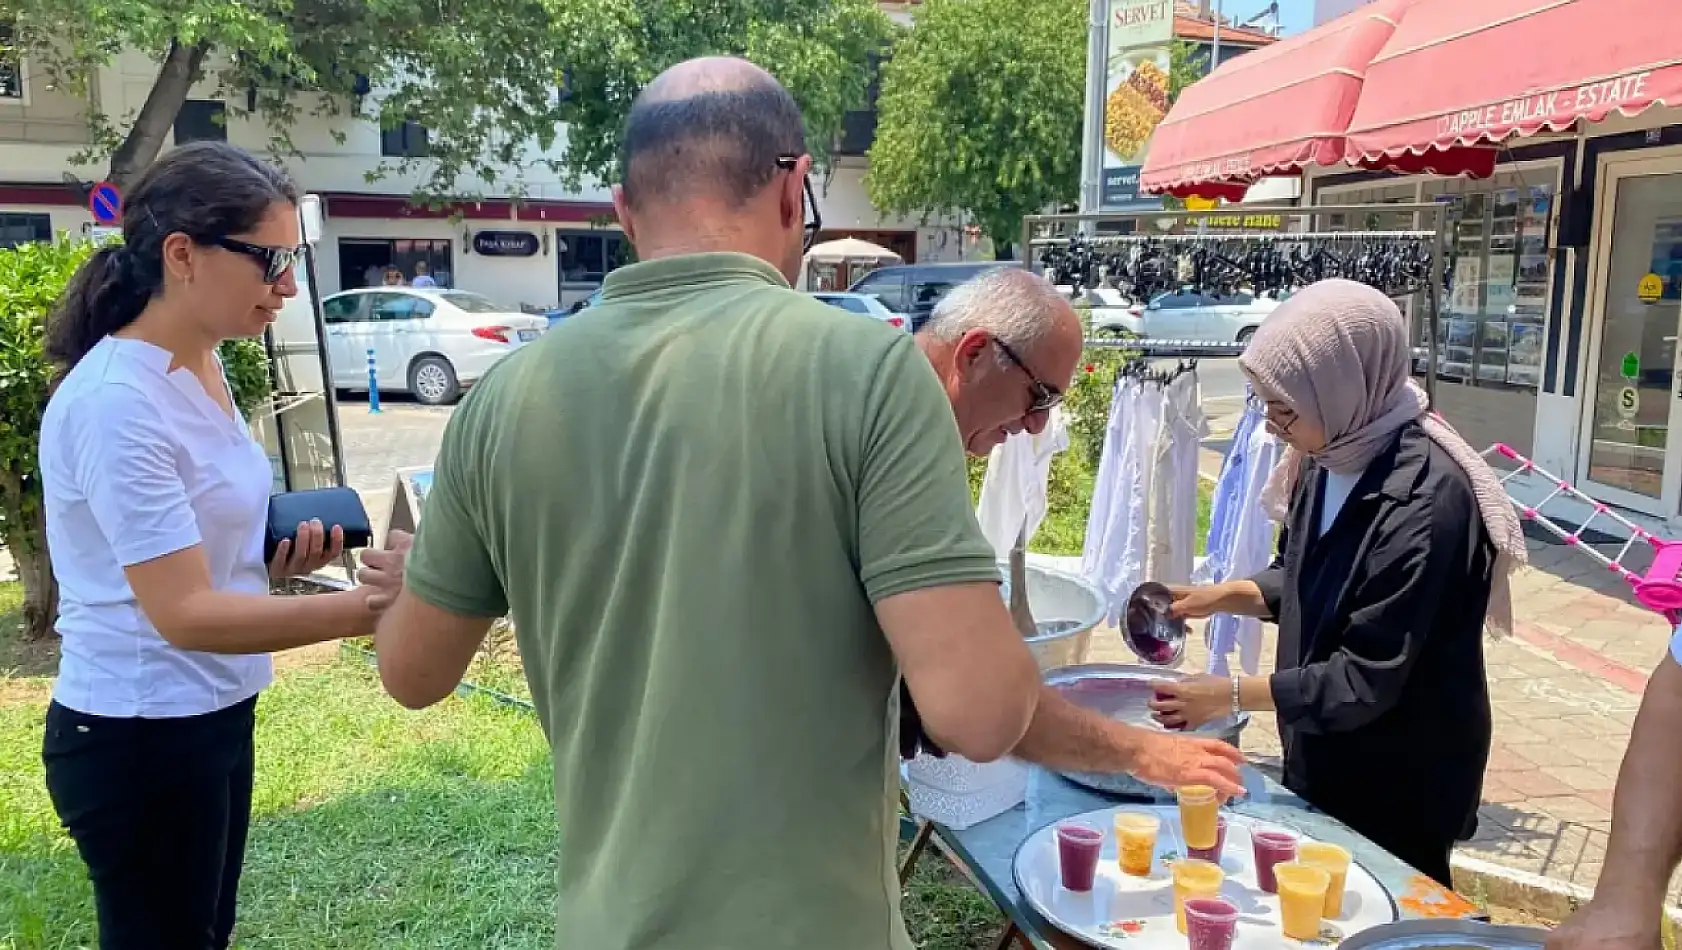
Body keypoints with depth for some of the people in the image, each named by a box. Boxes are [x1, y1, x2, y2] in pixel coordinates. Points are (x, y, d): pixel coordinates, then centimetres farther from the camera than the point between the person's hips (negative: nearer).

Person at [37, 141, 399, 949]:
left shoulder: (200, 368, 5)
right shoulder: (116, 404, -24)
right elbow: (183, 612, -28)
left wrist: (282, 552, -2)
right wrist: (364, 610, -36)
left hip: (212, 719, 9)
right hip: (140, 741, -9)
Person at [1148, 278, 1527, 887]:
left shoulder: (1426, 501, -29)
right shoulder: (1328, 456, -5)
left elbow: (1366, 681, -25)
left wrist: (1232, 695, -20)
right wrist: (1225, 595, -4)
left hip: (1399, 787, -7)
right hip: (1321, 760, 7)